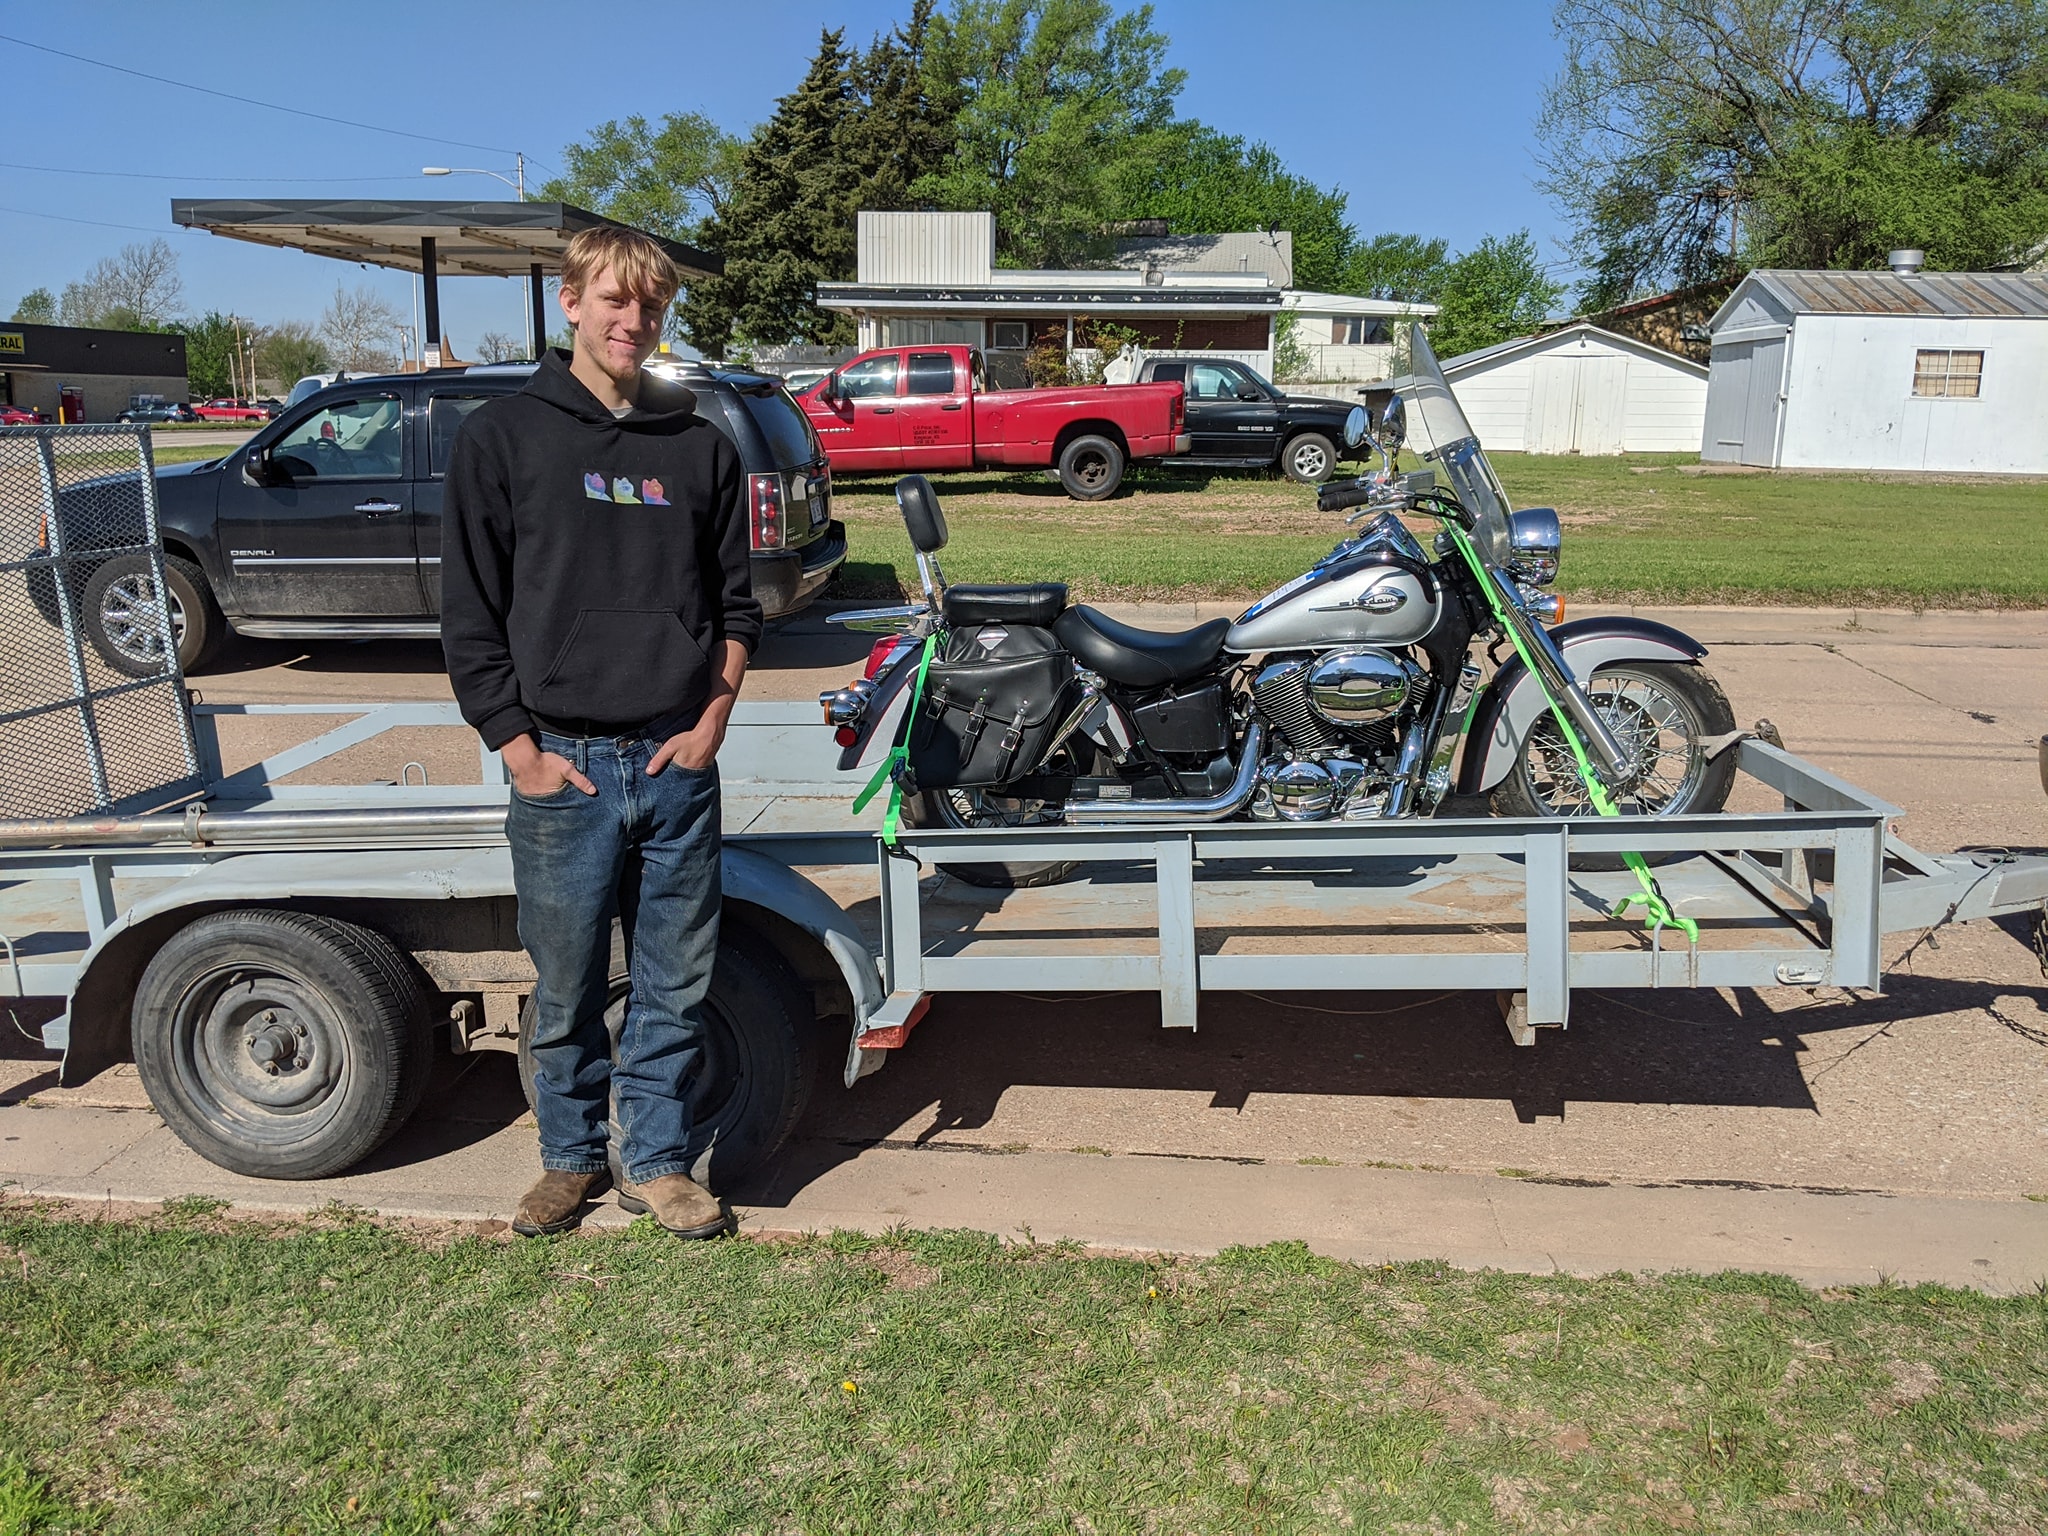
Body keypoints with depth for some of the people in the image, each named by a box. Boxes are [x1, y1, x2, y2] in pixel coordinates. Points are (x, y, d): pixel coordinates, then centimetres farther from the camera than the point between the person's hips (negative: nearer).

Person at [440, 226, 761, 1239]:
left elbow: (735, 599, 13)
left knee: (677, 984, 9)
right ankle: (570, 1157, 30)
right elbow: (470, 615, 0)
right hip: (562, 765, -2)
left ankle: (656, 1162, 25)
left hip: (679, 762, 2)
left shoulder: (699, 445, 9)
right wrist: (519, 748, -6)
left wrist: (714, 718, 0)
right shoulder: (504, 436, 1)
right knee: (566, 989, 9)